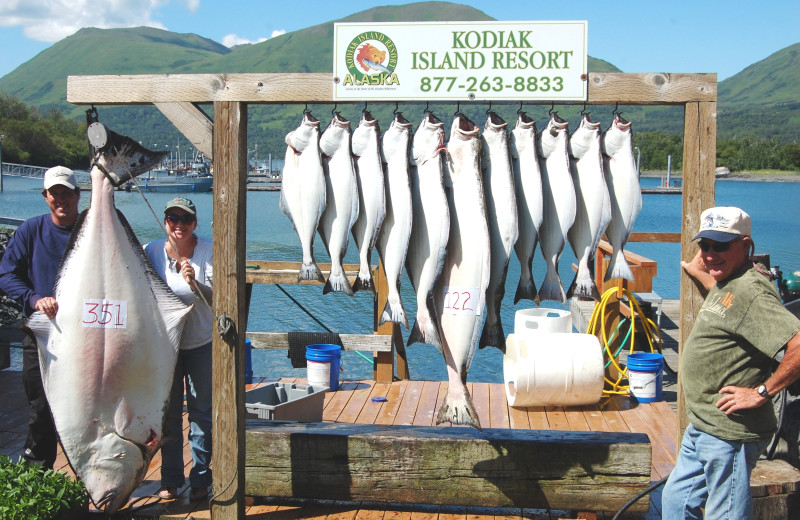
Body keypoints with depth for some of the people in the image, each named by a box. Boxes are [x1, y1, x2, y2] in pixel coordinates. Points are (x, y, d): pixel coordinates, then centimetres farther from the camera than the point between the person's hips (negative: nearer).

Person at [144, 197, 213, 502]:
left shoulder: (209, 253, -11)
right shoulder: (151, 252, -3)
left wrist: (195, 284, -33)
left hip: (202, 344, -2)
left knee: (202, 414, 4)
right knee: (168, 414, 8)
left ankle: (200, 479, 18)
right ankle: (170, 479, 22)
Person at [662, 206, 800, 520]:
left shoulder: (751, 290, -22)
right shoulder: (727, 282, 9)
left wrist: (762, 392, -25)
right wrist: (696, 271, 32)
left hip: (729, 433, -10)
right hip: (703, 427, 10)